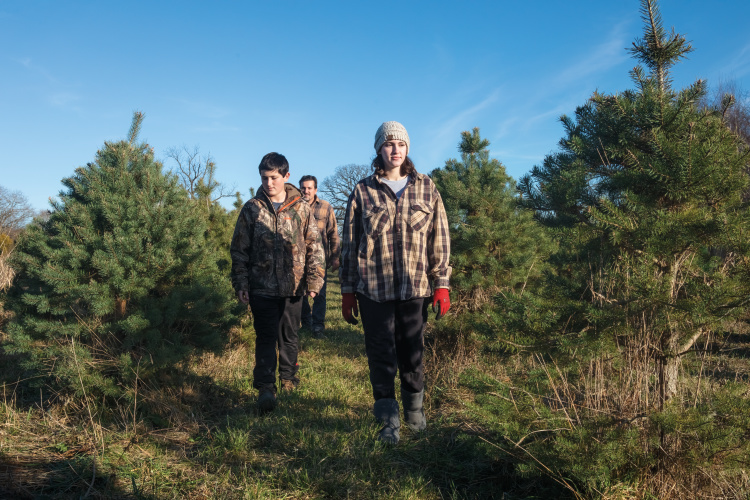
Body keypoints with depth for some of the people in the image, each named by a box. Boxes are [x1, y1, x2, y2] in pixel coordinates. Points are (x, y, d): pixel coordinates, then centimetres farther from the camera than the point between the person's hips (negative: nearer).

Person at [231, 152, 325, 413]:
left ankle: (288, 377, 32)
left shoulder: (301, 208, 3)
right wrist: (241, 283, -1)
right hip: (262, 287, -1)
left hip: (293, 287, 1)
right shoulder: (251, 209, 3)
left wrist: (314, 280, -2)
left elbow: (314, 246, 5)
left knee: (289, 336, 14)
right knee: (266, 338, -4)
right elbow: (239, 249, 6)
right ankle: (265, 388, -2)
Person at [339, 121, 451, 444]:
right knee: (381, 355, 3)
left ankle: (415, 410, 31)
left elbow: (439, 240, 6)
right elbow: (349, 244, 6)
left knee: (412, 354, 10)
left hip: (415, 287, 1)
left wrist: (442, 285, 1)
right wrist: (348, 291, 4)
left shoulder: (426, 189, 6)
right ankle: (389, 420, 16)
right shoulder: (362, 192, 4)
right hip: (373, 289, 0)